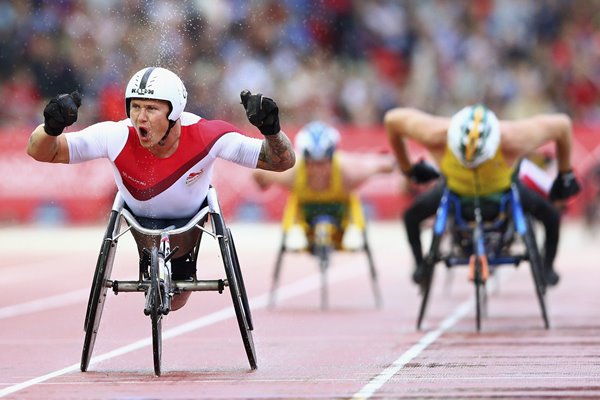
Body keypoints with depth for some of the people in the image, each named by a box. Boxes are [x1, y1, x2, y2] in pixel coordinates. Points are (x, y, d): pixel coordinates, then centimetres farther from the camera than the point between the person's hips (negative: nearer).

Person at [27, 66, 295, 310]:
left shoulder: (205, 136, -37)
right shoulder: (117, 137, -37)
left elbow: (282, 162, -32)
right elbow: (40, 152, -34)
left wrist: (271, 130, -54)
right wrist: (52, 127, -57)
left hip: (189, 218, 0)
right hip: (141, 217, 0)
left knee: (175, 302, 9)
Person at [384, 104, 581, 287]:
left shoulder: (513, 140, -48)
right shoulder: (435, 136, -47)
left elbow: (561, 124, -31)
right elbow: (392, 119, -28)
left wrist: (565, 174, -14)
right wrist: (407, 168, -10)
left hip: (503, 188, -1)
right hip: (456, 187, 1)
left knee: (551, 217, -4)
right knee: (412, 216, -3)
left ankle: (547, 267, 27)